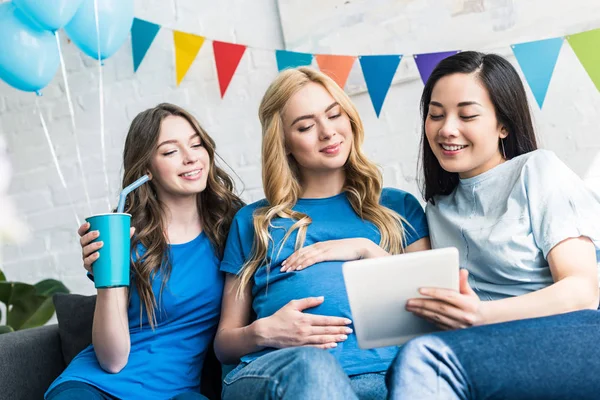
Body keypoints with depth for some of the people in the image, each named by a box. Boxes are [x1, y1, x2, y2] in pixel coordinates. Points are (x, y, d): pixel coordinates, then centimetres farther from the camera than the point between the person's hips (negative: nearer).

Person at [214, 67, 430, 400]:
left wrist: (368, 250, 2)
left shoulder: (398, 207, 23)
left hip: (376, 373, 1)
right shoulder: (253, 221, 21)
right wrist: (262, 332, -4)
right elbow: (224, 342, 19)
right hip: (273, 372, 0)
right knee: (311, 364, -38)